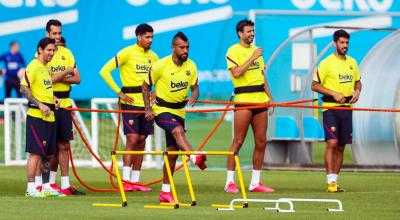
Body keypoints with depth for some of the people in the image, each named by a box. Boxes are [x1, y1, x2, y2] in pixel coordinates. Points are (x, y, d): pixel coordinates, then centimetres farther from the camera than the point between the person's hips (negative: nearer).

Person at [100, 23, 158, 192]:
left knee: (141, 140, 6)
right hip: (130, 102, -6)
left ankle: (135, 181, 11)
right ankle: (125, 180, -12)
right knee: (132, 138, -13)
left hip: (146, 103, 6)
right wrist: (119, 92, -12)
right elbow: (104, 72, -10)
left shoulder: (152, 56, 11)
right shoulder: (127, 53, -8)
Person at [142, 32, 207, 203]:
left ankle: (165, 192, 17)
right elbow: (145, 86, -4)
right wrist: (148, 109, -11)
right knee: (178, 130, -36)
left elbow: (195, 87, 9)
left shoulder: (191, 66, -1)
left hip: (179, 111, 6)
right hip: (162, 110, -6)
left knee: (173, 153, 8)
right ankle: (195, 158, -59)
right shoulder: (161, 65, -14)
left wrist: (194, 97, -15)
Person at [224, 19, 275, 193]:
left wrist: (269, 97, 16)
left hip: (260, 100, 7)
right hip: (243, 100, -7)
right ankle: (230, 182, -4)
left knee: (261, 142, 4)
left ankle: (255, 182, 10)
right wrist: (252, 57, -15)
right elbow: (236, 72, -17)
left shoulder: (256, 50, 18)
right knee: (238, 141, -7)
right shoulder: (233, 51, -2)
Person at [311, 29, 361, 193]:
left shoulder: (352, 62, 12)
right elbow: (314, 85, -8)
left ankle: (335, 180, 14)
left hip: (346, 108, 6)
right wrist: (334, 93, -18)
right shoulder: (327, 63, -7)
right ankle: (331, 181, -18)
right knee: (332, 143, -16)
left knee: (341, 147, 7)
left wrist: (357, 91, 2)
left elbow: (357, 81, 24)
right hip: (330, 107, -6)